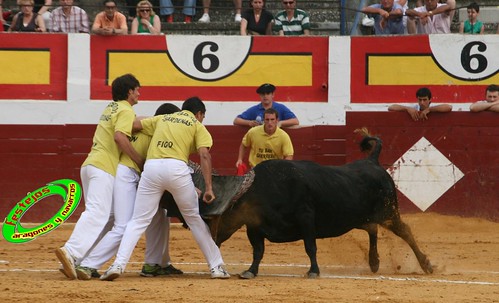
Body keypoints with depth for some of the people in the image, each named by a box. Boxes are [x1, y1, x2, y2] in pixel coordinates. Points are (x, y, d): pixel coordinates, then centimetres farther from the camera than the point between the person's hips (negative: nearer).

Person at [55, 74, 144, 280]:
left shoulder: (111, 108, 24)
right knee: (98, 213, -19)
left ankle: (81, 262, 3)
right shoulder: (126, 111, -4)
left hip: (89, 164, 9)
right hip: (104, 166, -9)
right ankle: (72, 253, -35)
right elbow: (120, 137, -19)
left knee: (95, 213, 12)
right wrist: (141, 162, -14)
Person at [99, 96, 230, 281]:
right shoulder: (197, 126, 17)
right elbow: (204, 155, 2)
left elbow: (134, 125, 25)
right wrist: (208, 187, -3)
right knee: (195, 219, 13)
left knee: (138, 221, 3)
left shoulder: (162, 119, 28)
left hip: (151, 168, 2)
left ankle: (118, 265, -13)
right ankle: (216, 266, 14)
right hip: (177, 168, -2)